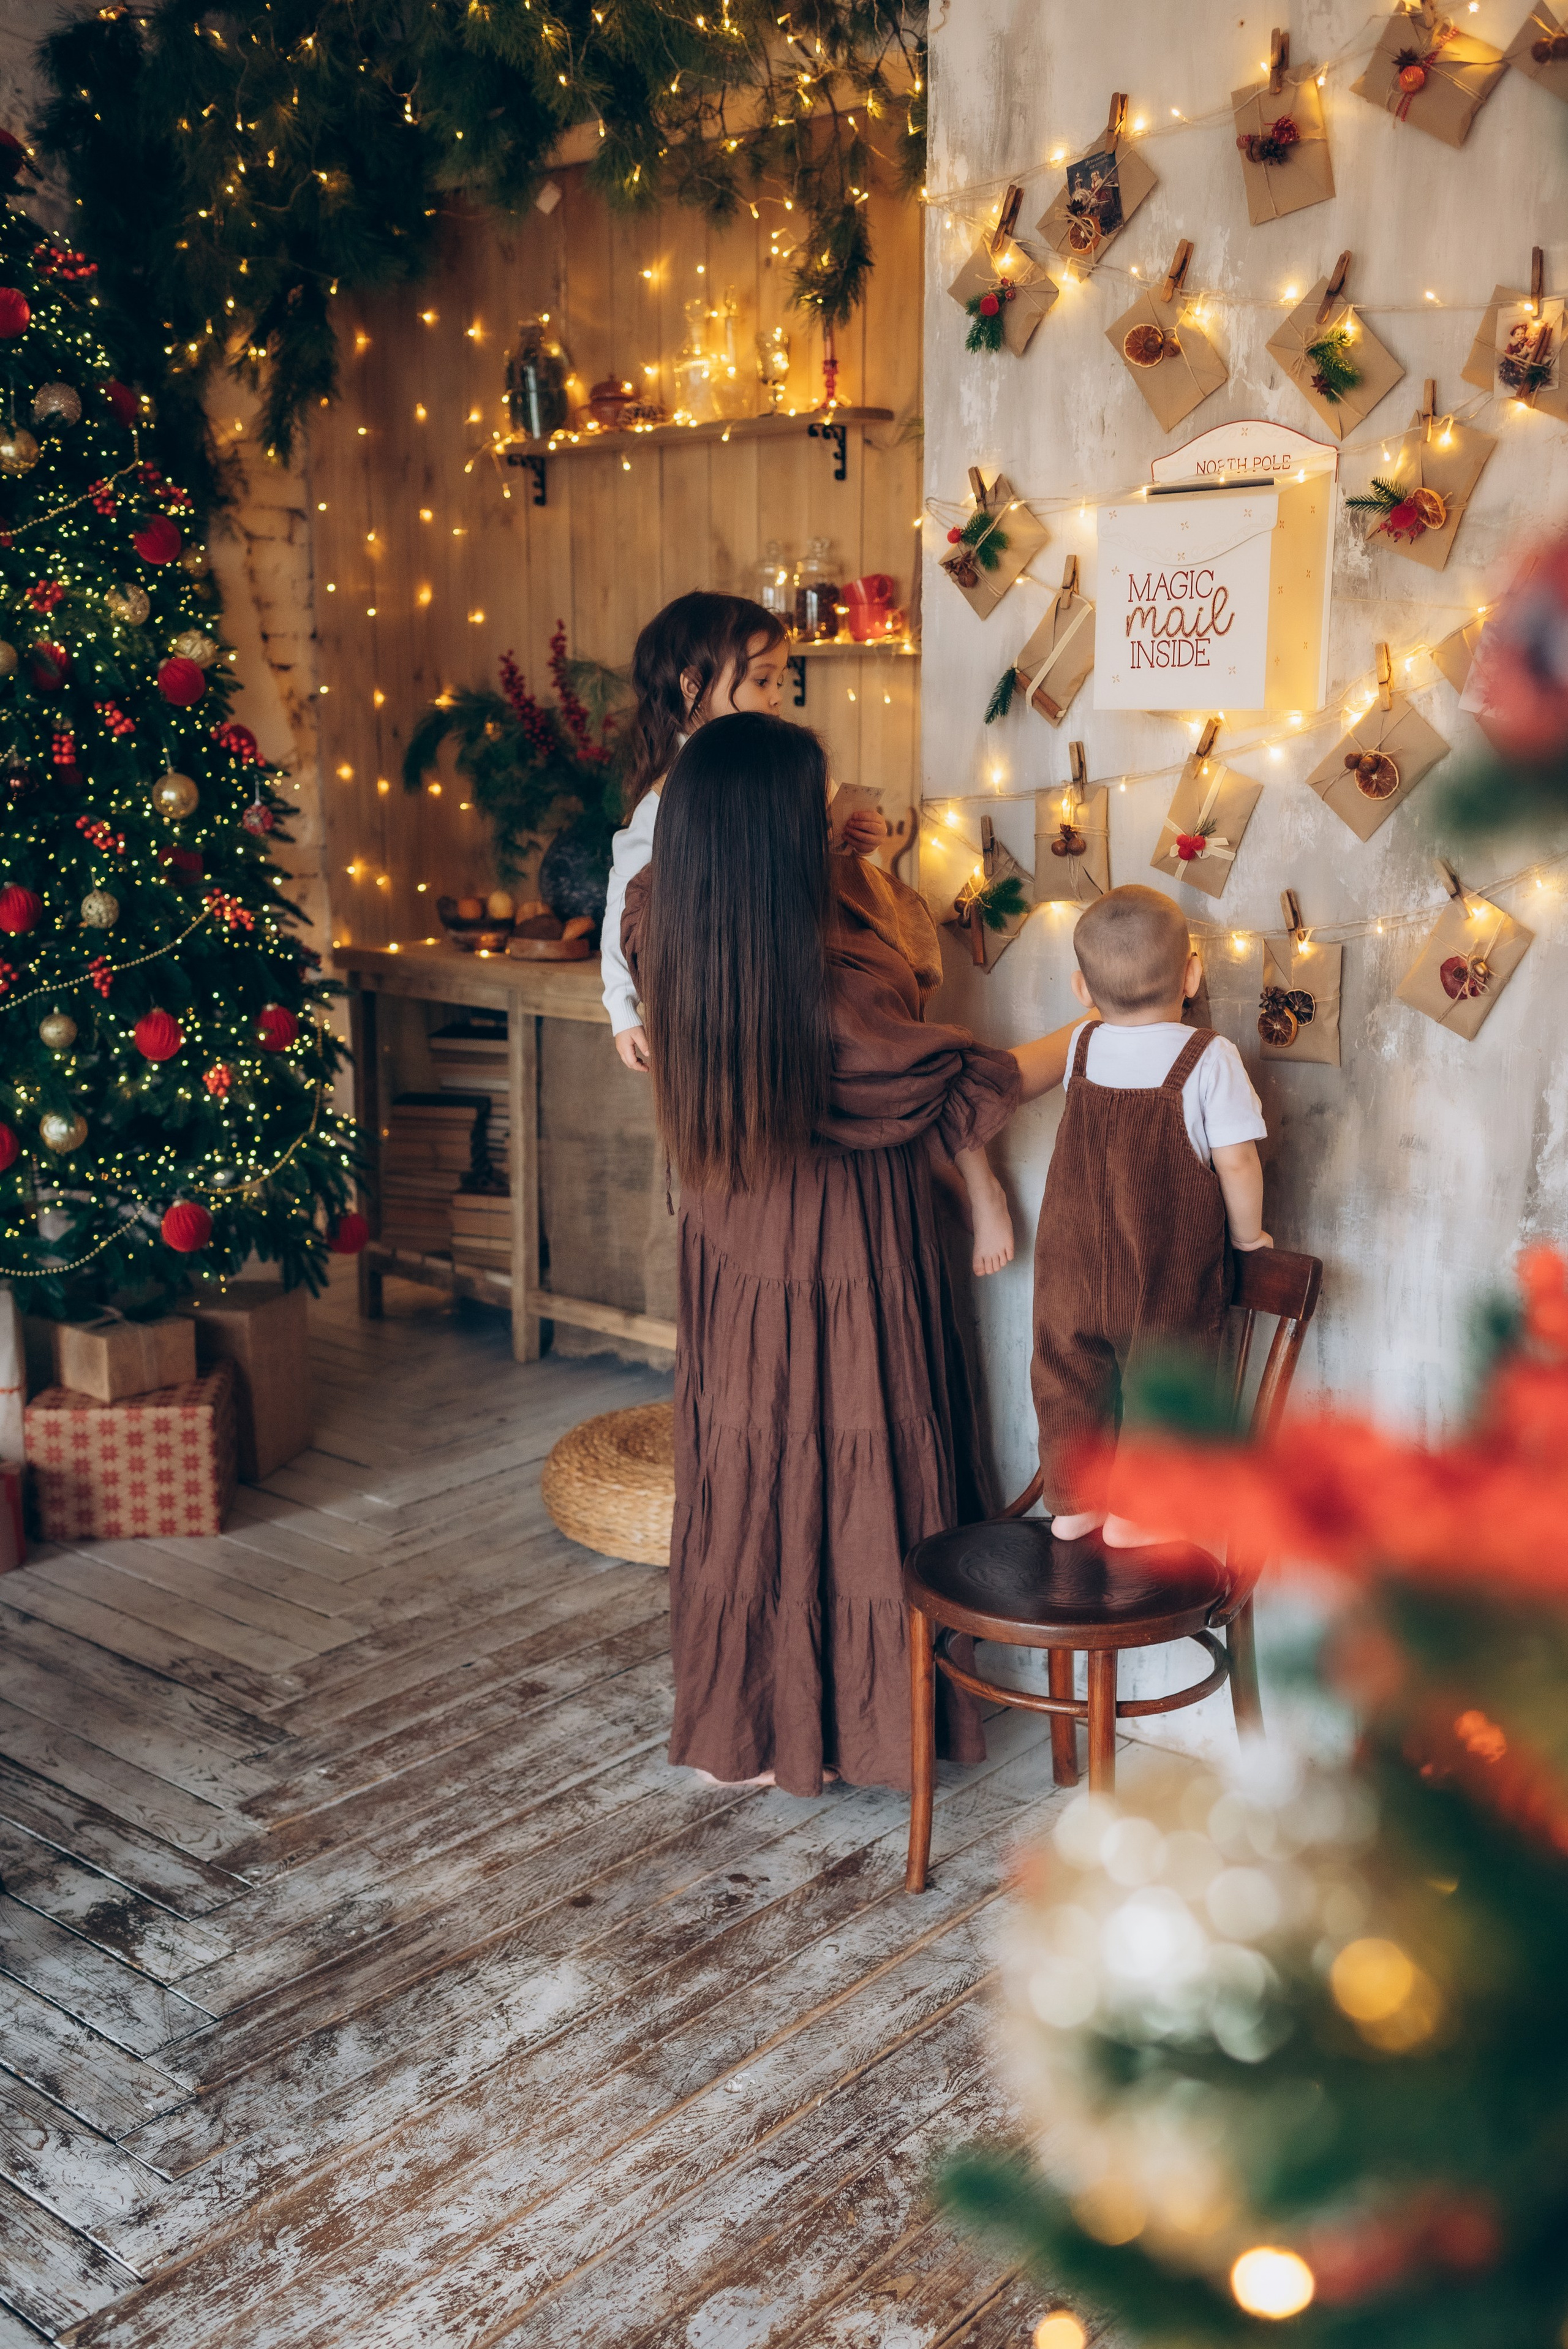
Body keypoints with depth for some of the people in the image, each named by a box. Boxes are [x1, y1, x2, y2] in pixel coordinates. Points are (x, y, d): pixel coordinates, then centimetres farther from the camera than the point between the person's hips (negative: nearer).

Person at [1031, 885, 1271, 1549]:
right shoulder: (1209, 1058, -13)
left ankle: (1072, 1502, 27)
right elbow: (1237, 1161, -13)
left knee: (1068, 1378, 17)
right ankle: (1135, 1513, 19)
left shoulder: (1081, 1046, -1)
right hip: (1168, 1279, -3)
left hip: (1072, 1267, 4)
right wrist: (1247, 1234, 2)